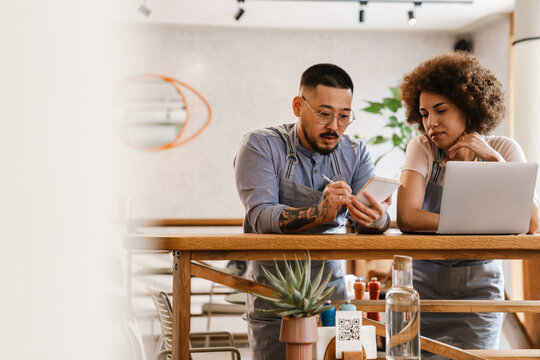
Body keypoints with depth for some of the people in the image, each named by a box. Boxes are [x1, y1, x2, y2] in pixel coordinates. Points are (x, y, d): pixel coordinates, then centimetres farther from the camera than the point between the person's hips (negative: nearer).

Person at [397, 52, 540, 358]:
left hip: (478, 284, 0)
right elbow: (407, 218, -21)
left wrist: (493, 158, -18)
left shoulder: (504, 150, -4)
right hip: (424, 284, 0)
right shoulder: (423, 148, -6)